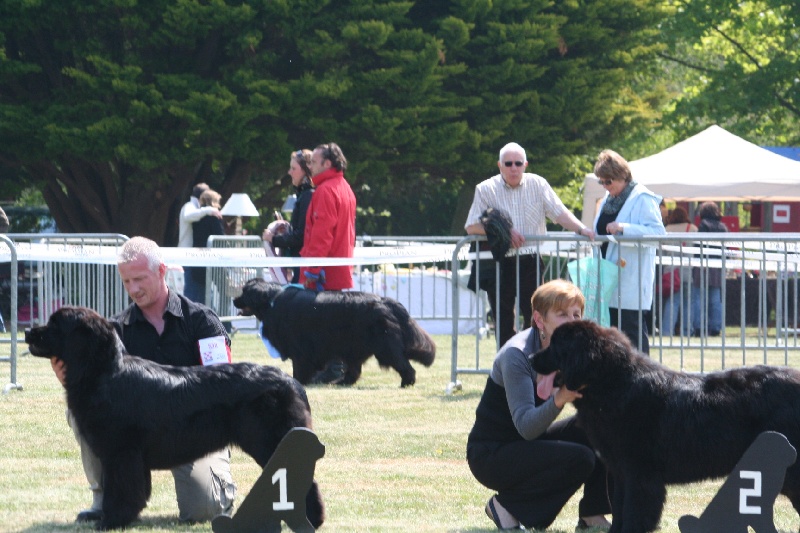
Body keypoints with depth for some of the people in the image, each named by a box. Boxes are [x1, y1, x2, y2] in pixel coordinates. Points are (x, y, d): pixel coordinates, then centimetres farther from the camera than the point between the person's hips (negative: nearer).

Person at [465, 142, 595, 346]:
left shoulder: (537, 184, 6)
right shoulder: (486, 189, 3)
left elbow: (559, 212, -1)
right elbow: (472, 227, -4)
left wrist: (581, 229, -18)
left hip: (531, 262, 0)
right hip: (500, 263, 0)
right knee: (503, 323, 3)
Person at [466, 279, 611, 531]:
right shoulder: (516, 355, -23)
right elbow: (526, 426, -31)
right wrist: (558, 400, -49)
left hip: (530, 443, 7)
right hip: (490, 454, -7)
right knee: (579, 459, -27)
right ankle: (507, 505, -9)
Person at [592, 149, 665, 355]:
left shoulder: (642, 199, -9)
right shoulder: (608, 199, 17)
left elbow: (658, 231, -19)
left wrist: (624, 228, -27)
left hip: (632, 281, -8)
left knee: (632, 332, -8)